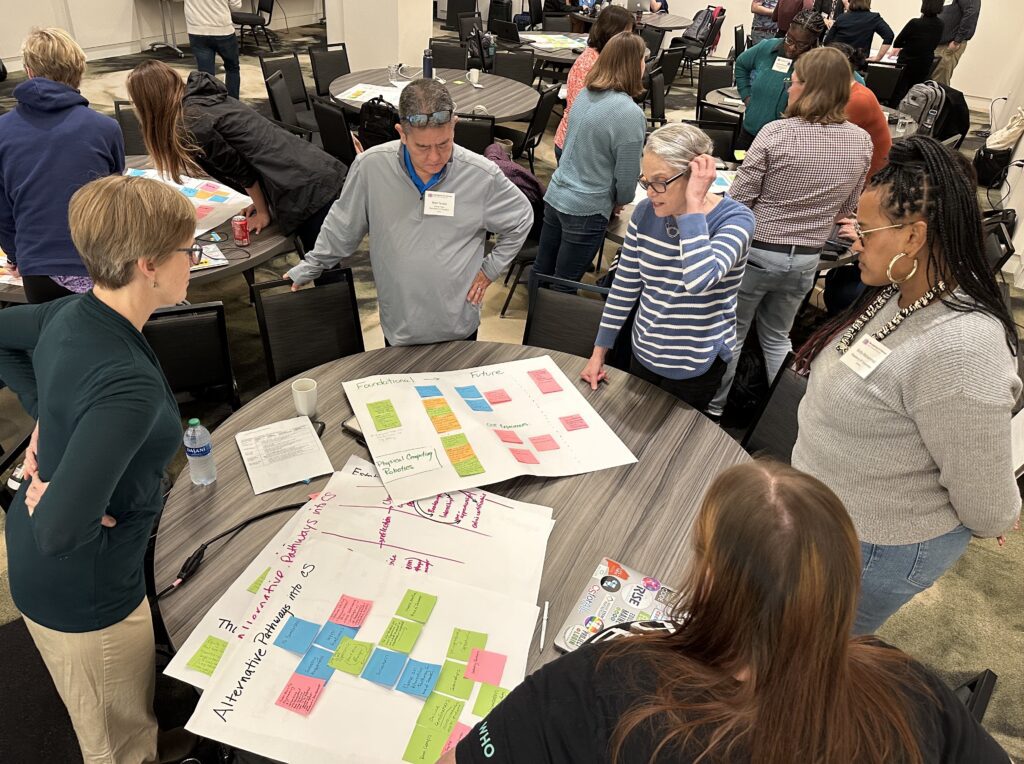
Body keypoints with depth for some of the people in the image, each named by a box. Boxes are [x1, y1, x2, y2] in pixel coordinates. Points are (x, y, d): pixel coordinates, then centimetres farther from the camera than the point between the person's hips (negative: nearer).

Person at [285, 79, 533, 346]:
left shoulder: (483, 175, -16)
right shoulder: (371, 166, -16)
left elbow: (521, 219, 3)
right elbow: (342, 226, 1)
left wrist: (490, 269, 0)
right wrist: (308, 269, 10)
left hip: (459, 325, 0)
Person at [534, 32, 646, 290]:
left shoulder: (586, 93, 3)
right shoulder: (630, 114, -19)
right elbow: (627, 176, -13)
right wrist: (620, 202, 9)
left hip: (555, 195, 7)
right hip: (586, 210, -7)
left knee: (541, 273, 18)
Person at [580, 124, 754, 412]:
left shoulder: (735, 219, -20)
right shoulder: (646, 212, -7)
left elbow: (699, 279, -40)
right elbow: (625, 285, 1)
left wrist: (693, 205, -33)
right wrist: (599, 351, 3)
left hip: (695, 364, -4)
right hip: (644, 352, 5)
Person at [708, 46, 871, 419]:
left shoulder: (776, 133, -19)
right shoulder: (862, 142, -4)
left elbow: (738, 199, -15)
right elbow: (846, 210, 7)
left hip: (757, 251, -4)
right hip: (806, 259, 5)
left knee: (732, 333, 15)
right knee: (778, 336, 24)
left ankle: (714, 409, 28)